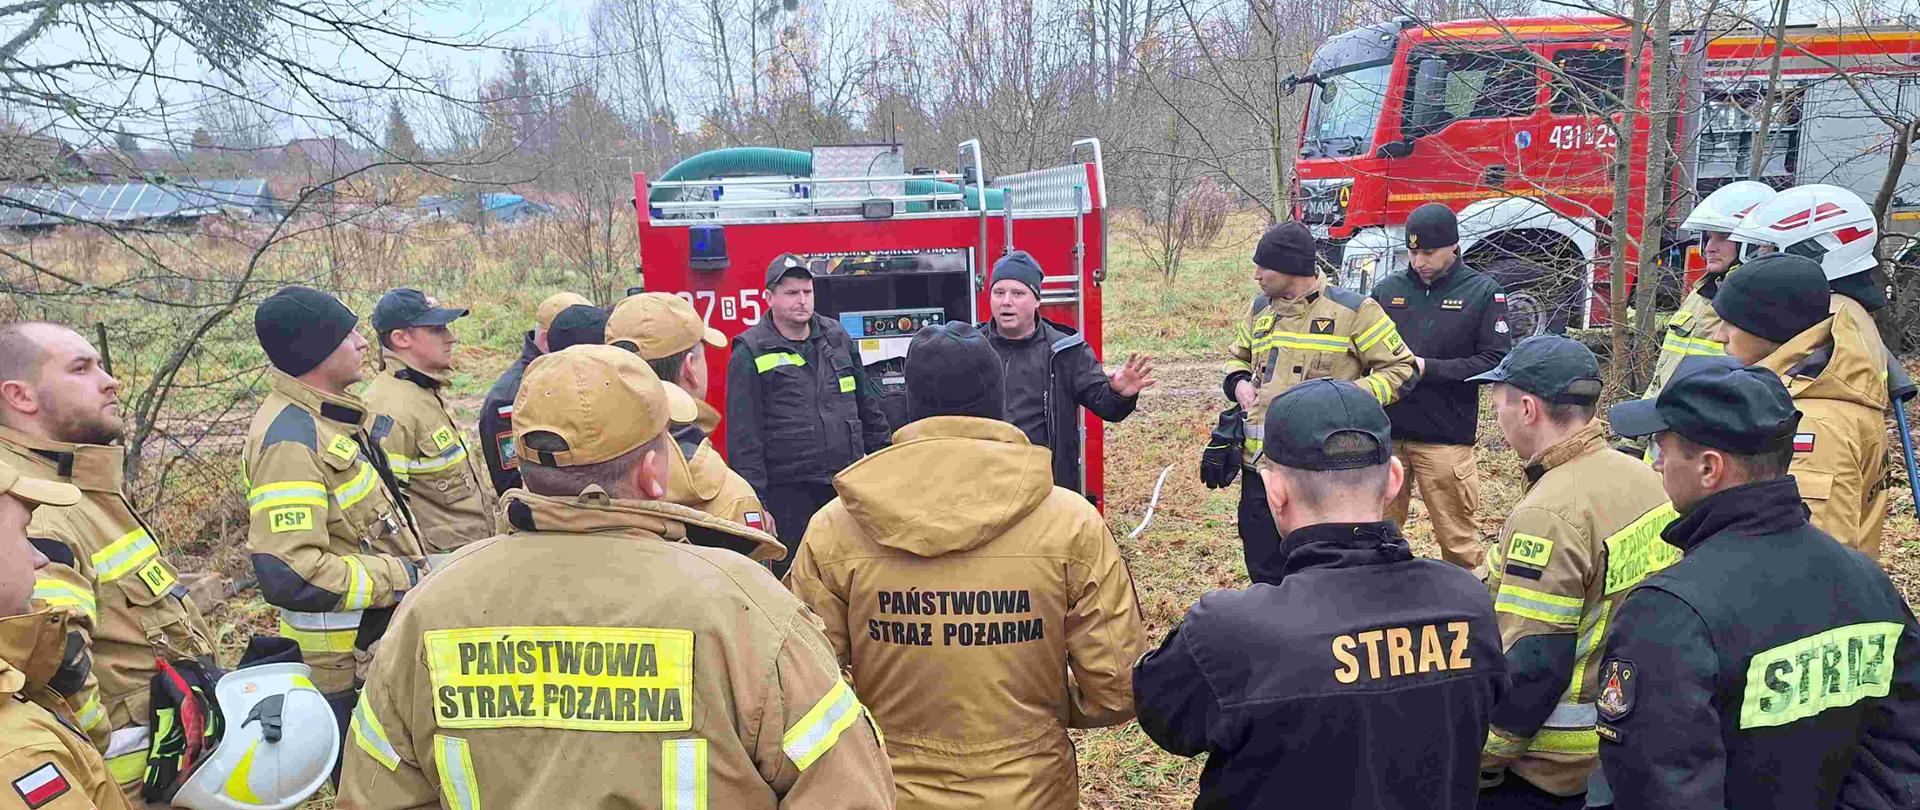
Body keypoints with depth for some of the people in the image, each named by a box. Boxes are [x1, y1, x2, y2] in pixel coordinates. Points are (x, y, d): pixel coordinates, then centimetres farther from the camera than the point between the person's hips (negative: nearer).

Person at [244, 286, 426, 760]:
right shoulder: (290, 439, -23)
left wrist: (416, 564, 13)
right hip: (351, 670, -9)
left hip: (387, 648, 10)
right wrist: (404, 577, -22)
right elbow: (289, 575, -30)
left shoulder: (333, 414, 9)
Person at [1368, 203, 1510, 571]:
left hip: (1445, 439, -3)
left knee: (1458, 540, 4)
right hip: (1385, 434, 4)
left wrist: (1426, 368, -15)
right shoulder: (1387, 289, 8)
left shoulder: (1483, 292, -1)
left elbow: (1496, 362, -8)